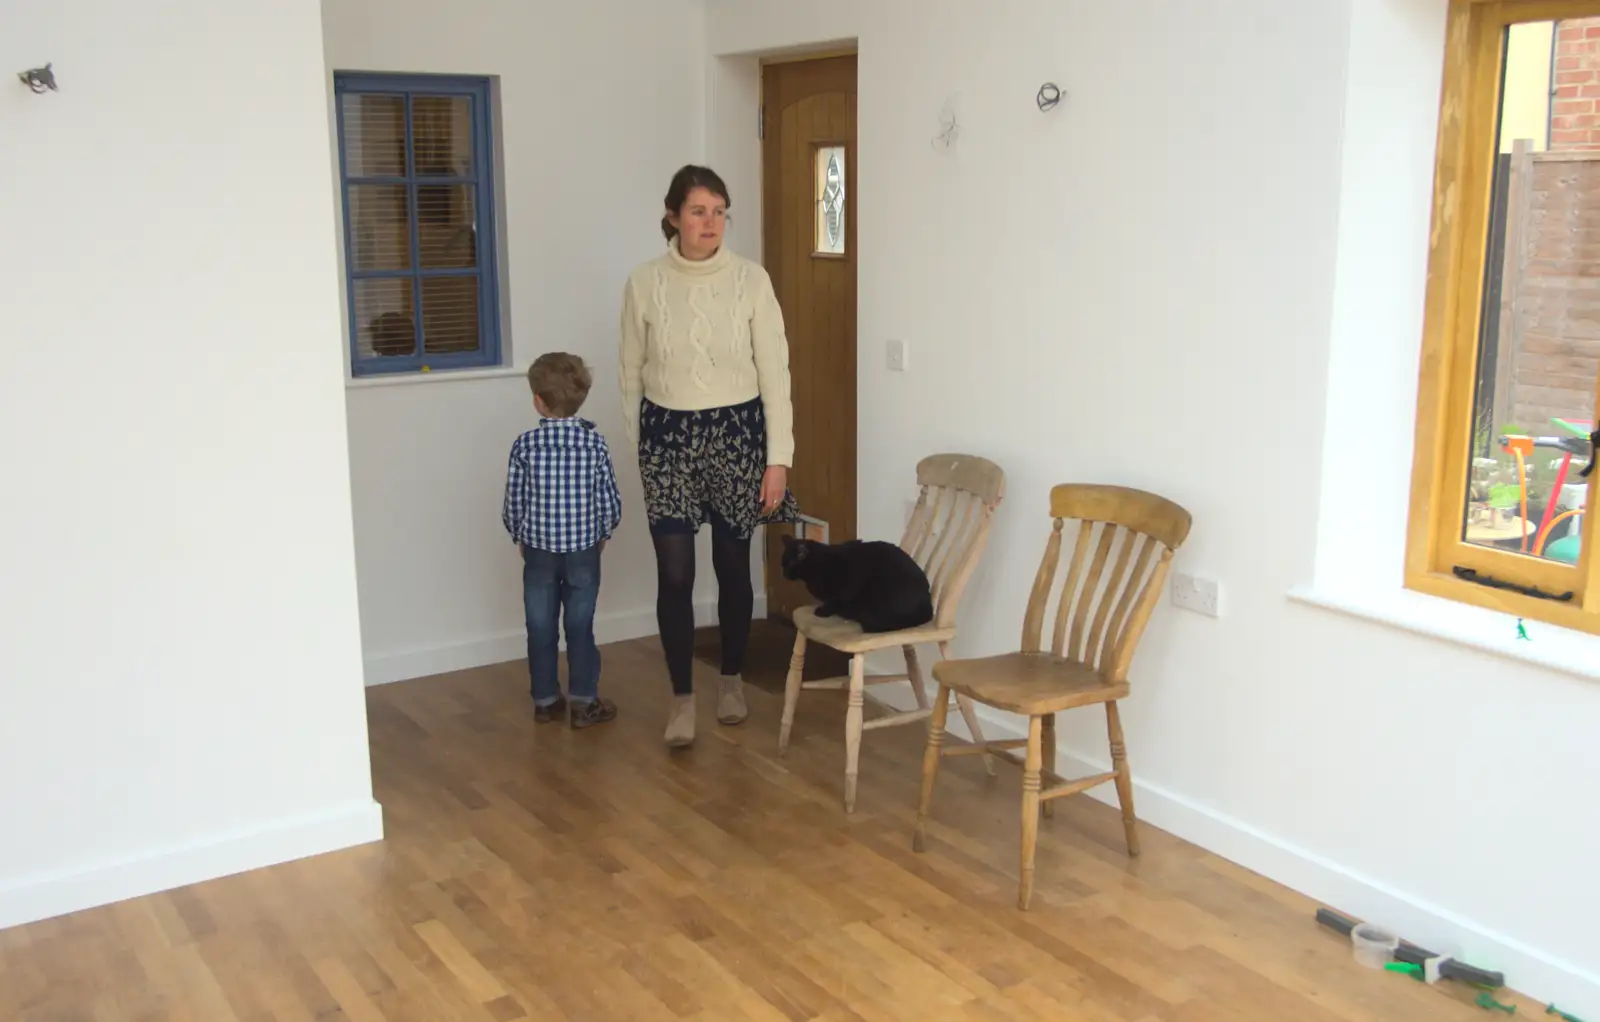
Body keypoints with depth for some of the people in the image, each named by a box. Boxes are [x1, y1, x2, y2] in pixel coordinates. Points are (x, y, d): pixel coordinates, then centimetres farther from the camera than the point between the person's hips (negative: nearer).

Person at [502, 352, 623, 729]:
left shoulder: (525, 445, -9)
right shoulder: (594, 442, -8)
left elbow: (513, 503, -5)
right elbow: (610, 501, -5)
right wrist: (603, 534, 13)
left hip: (538, 549, 0)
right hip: (583, 550, 0)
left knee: (541, 625, 11)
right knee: (580, 625, 8)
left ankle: (546, 700, 20)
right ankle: (584, 701, 13)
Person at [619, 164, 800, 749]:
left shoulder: (751, 280, -7)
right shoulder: (643, 284, -4)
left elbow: (775, 372, -5)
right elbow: (632, 374, 6)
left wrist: (778, 457, -8)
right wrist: (641, 446, 9)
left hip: (736, 432, 0)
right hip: (668, 435, 0)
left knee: (733, 565, 11)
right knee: (675, 573, -4)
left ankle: (731, 679, 32)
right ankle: (682, 698, 11)